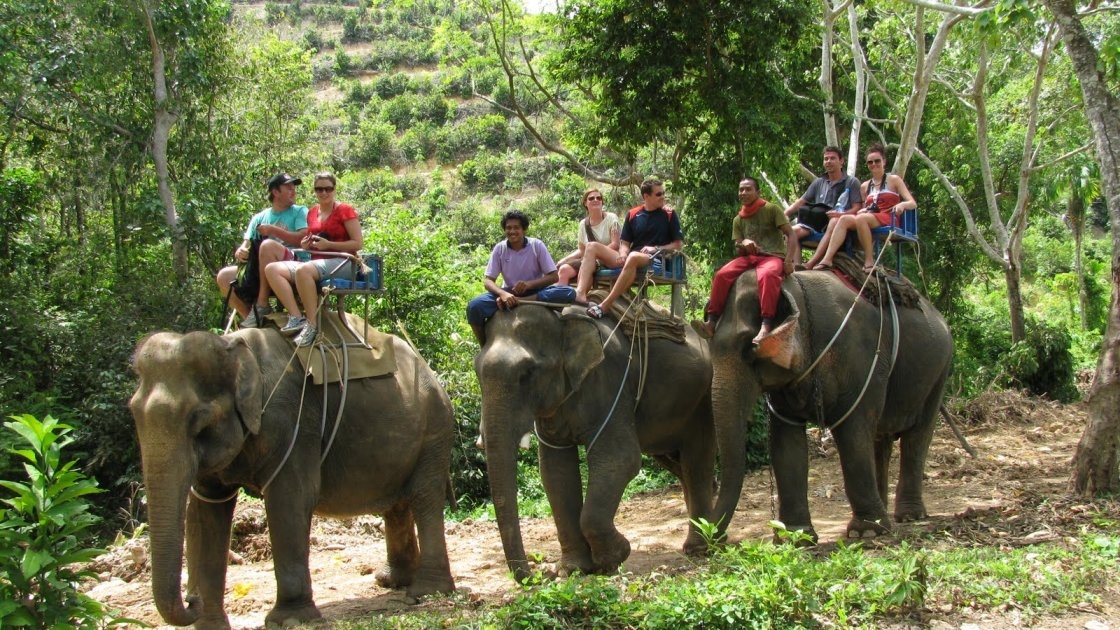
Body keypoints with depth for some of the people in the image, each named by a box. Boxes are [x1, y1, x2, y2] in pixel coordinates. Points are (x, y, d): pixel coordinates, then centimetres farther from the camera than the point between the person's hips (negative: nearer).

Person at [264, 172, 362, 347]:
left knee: (303, 270, -37)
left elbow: (358, 243, -7)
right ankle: (296, 317, -26)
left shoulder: (345, 210, -1)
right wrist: (305, 244, 6)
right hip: (316, 262, 7)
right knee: (272, 269, -13)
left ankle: (312, 325, -30)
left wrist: (328, 244, -16)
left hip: (342, 264, -7)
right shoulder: (312, 212, 17)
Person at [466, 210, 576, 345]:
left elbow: (553, 276, -9)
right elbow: (487, 280, -9)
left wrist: (529, 284, -27)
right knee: (474, 307, -28)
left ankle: (515, 302, -31)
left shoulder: (537, 245, -9)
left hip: (535, 292, 0)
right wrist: (503, 294, -31)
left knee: (568, 293, -31)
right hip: (509, 292, 0)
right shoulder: (500, 249, -6)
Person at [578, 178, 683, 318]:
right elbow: (625, 243, 15)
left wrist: (656, 249, -11)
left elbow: (678, 244, 4)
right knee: (592, 248, -12)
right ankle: (580, 293, -34)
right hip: (629, 258, 5)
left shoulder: (669, 215, 7)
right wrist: (623, 253, -8)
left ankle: (604, 306, -46)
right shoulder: (632, 215, 14)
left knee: (633, 257, -40)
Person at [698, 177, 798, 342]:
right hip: (749, 257, 5)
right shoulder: (738, 220, 17)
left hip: (773, 256, -5)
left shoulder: (772, 209, 2)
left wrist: (789, 260, -18)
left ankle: (766, 327, -50)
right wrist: (743, 244, -11)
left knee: (767, 275, -40)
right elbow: (738, 251, 15)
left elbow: (790, 235, -4)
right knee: (721, 275, -22)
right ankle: (711, 322, -26)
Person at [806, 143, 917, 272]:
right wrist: (862, 211, -4)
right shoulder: (865, 186, 20)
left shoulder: (894, 180, 8)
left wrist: (902, 205, -23)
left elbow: (913, 203, 0)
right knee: (844, 219, -25)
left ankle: (869, 261, -32)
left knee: (861, 218, -35)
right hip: (869, 219, 5)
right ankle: (827, 259, -40)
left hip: (888, 219, -5)